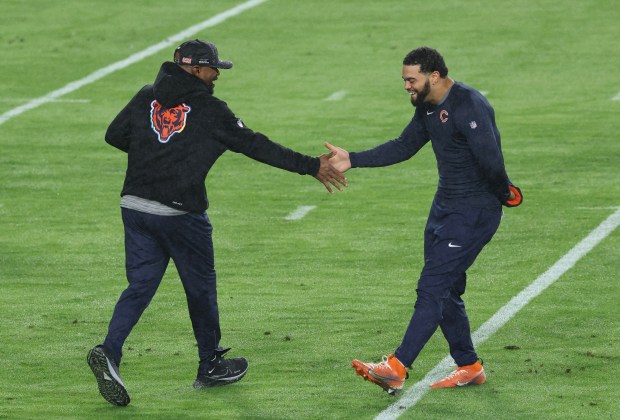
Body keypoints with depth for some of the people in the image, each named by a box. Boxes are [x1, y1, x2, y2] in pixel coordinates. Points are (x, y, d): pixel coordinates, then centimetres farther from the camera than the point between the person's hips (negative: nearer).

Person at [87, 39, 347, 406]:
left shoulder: (147, 97, 7)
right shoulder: (209, 110, -7)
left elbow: (114, 135, 13)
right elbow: (256, 146, -6)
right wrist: (310, 166, -1)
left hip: (134, 206, 5)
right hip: (181, 212, -5)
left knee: (140, 286, 8)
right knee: (201, 286, 13)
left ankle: (110, 352, -15)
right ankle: (211, 367, 26)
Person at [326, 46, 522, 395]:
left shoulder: (469, 106, -22)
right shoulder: (429, 108, 9)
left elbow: (490, 161, -27)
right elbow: (403, 147, 18)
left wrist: (503, 194, -12)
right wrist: (352, 160, 11)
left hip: (475, 212, -10)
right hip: (445, 206, 10)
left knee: (432, 288, -12)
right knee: (445, 291, 12)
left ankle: (397, 369, -14)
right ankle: (470, 368, 24)